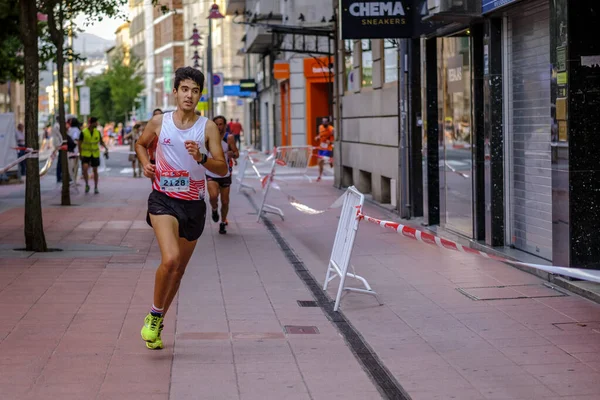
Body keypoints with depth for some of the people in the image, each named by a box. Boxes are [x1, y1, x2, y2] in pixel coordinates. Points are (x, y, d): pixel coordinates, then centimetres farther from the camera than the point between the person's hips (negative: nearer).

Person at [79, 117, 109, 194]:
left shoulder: (97, 132, 1)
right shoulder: (83, 132, -8)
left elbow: (101, 142, 9)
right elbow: (80, 144, -2)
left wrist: (106, 148, -9)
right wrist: (80, 154, -6)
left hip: (95, 154, 3)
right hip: (86, 154, -3)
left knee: (95, 170, 6)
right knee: (85, 168, -20)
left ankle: (96, 188, 15)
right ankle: (87, 185, -2)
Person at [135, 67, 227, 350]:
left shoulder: (208, 128, 0)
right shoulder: (159, 122, 1)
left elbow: (222, 169, -3)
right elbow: (141, 144, 21)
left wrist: (201, 158, -21)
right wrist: (145, 164, 2)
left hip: (193, 204, 2)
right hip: (163, 199, -2)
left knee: (179, 269, 12)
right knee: (170, 259, -25)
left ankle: (157, 322, 32)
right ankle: (155, 314, -2)